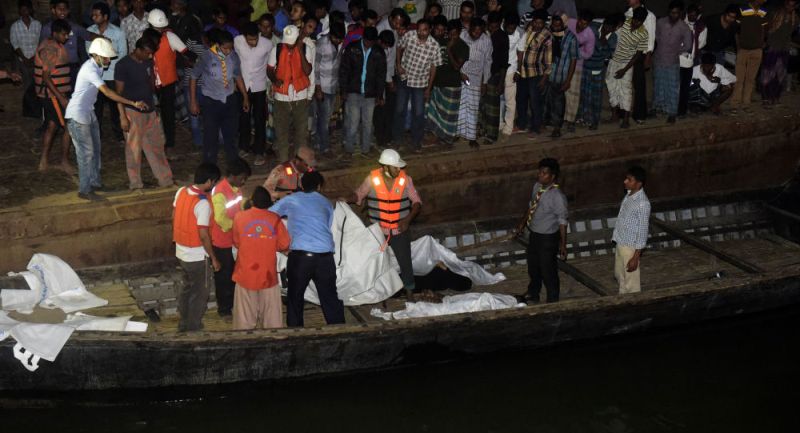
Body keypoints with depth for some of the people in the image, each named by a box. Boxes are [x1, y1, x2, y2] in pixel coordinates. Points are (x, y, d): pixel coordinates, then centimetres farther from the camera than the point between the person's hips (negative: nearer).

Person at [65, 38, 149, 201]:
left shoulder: (96, 67, 5)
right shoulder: (90, 69, -24)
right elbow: (108, 92, -31)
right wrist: (133, 103, -33)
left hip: (89, 113, 9)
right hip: (78, 115, -9)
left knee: (95, 149, 16)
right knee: (86, 153, -5)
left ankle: (95, 182, 28)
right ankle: (84, 190, 3)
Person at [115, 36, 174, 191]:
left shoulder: (148, 62, 5)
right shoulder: (123, 65, -13)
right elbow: (119, 92, -12)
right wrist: (123, 117, -16)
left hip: (150, 111, 6)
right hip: (133, 112, -6)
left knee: (157, 146, 12)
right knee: (134, 149, 1)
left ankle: (165, 179, 22)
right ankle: (135, 183, 13)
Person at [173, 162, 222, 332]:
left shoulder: (181, 192, -3)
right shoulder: (203, 203, -26)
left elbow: (174, 218, 8)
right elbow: (203, 235, -24)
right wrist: (213, 258, -14)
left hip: (181, 252, 8)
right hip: (197, 256, -8)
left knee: (189, 286, 26)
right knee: (200, 294, 10)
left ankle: (183, 324, 37)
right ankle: (193, 330, 22)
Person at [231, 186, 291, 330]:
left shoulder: (239, 217, -4)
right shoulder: (275, 219, -6)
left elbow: (236, 243, 7)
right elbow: (284, 247, -1)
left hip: (245, 275, 0)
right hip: (268, 275, 0)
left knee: (245, 319, 7)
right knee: (272, 318, 9)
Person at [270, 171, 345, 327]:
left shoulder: (291, 200, 14)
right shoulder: (326, 203, 20)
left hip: (300, 255, -2)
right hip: (325, 255, 2)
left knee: (294, 298, 14)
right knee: (330, 298, 10)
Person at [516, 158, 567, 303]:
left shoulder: (557, 196, -28)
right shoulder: (537, 186, -6)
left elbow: (562, 221, -21)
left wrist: (563, 244, -17)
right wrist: (523, 224, 18)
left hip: (548, 238, -8)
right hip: (534, 234, 8)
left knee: (548, 272, 10)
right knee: (533, 267, 27)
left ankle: (552, 302, 33)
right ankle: (533, 295, 51)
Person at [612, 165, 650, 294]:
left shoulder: (643, 203, -25)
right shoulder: (629, 194, 2)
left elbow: (643, 232, -23)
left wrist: (635, 257, -21)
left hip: (630, 247, -10)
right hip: (621, 243, 10)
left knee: (631, 281, 6)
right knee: (619, 274, 25)